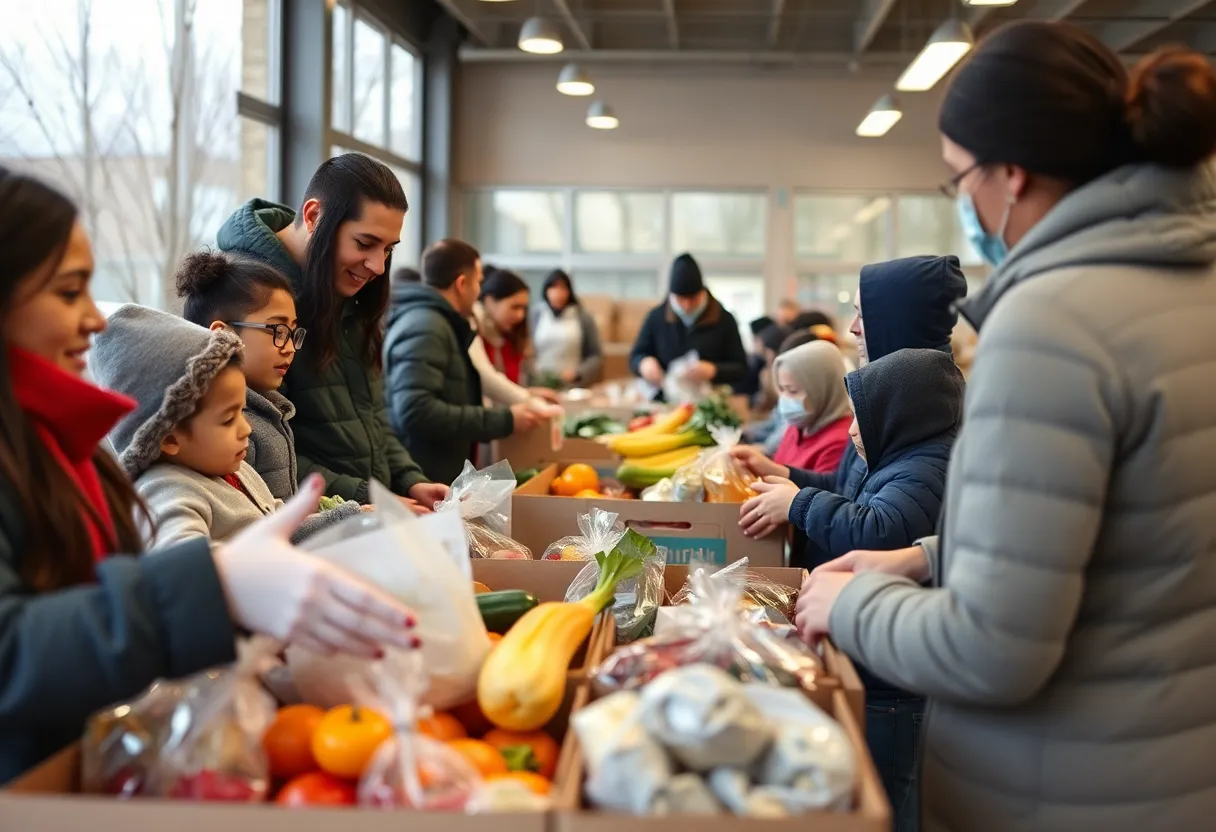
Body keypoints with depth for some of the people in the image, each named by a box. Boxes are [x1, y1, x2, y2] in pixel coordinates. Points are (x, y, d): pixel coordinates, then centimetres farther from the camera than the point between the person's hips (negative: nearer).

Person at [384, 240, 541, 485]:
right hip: (419, 482, -10)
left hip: (436, 479, 10)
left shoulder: (435, 321, 18)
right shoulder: (425, 327, -15)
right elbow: (416, 412, -27)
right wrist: (504, 420, -22)